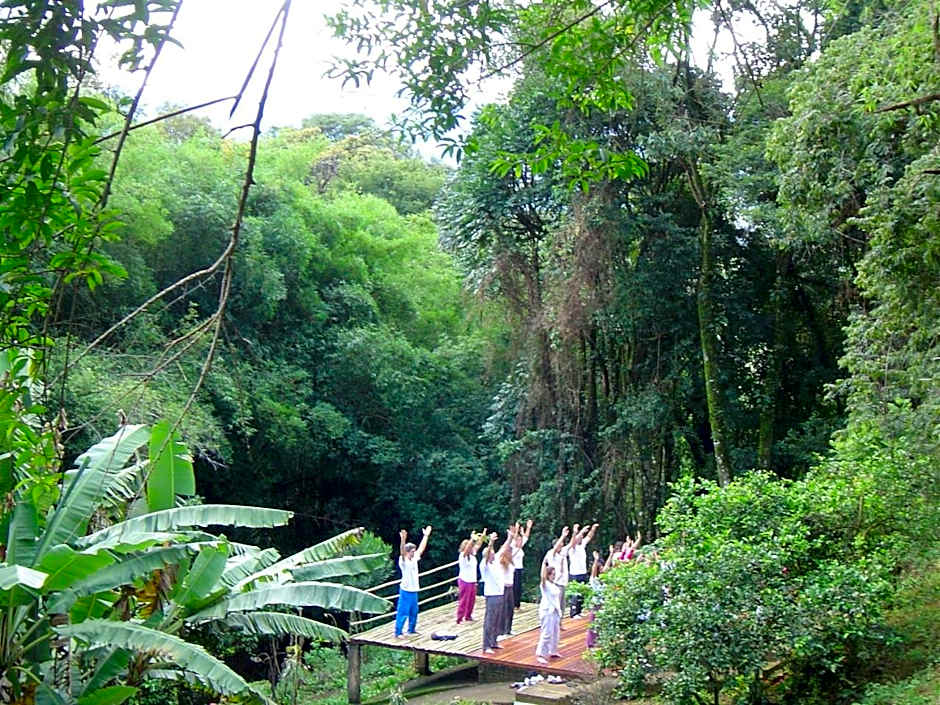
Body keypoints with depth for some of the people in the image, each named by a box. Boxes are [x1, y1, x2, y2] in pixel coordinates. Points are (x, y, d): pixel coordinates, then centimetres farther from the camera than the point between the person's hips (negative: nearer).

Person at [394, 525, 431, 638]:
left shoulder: (415, 558, 7)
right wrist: (403, 540, -49)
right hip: (406, 591, -8)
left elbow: (421, 548, 16)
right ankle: (397, 633, 2)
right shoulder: (403, 560, -13)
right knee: (402, 613, -4)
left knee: (414, 612, 17)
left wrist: (426, 535, 17)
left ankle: (411, 629, 31)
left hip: (414, 591, 8)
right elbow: (402, 552, -32)